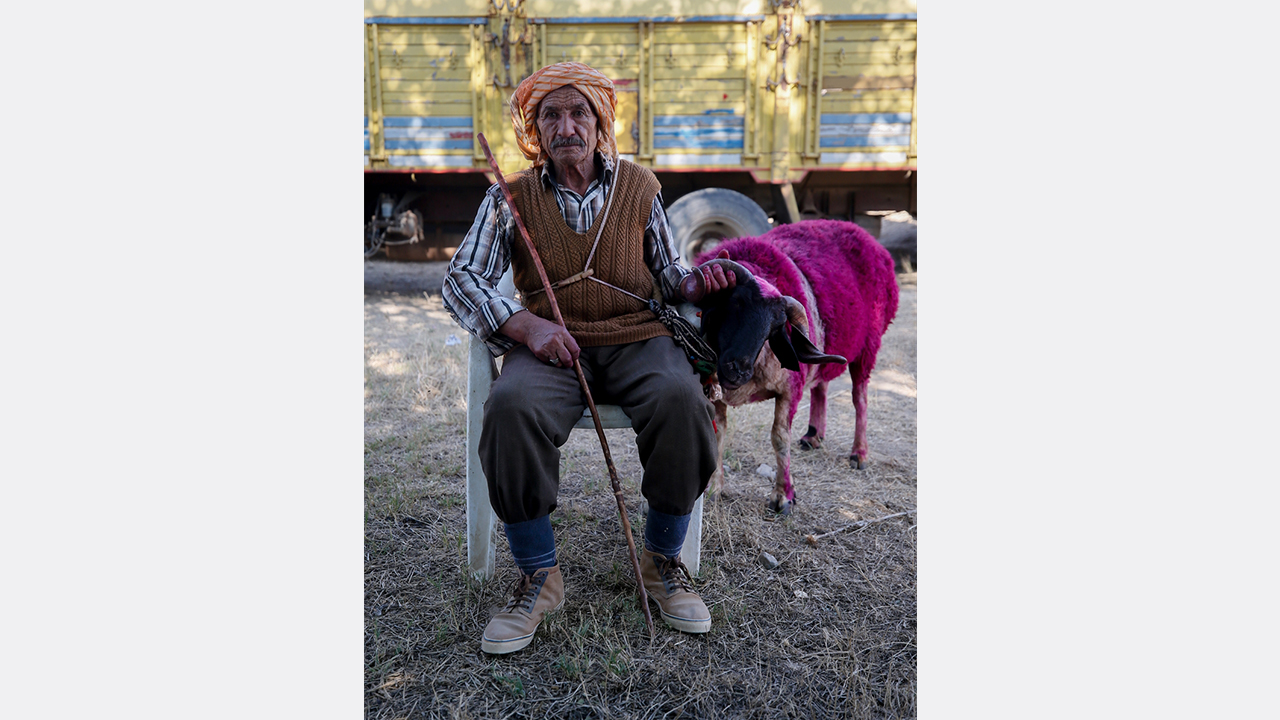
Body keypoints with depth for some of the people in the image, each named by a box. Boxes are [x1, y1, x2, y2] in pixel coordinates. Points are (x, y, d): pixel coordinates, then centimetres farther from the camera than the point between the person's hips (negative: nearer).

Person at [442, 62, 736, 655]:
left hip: (636, 338, 1)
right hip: (548, 345, -1)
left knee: (681, 398, -32)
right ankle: (539, 576, -13)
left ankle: (662, 560, -8)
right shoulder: (509, 198, 10)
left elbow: (665, 274, 21)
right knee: (510, 408, -34)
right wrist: (524, 324, -17)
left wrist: (695, 283, -4)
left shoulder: (638, 187, 15)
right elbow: (462, 279, 2)